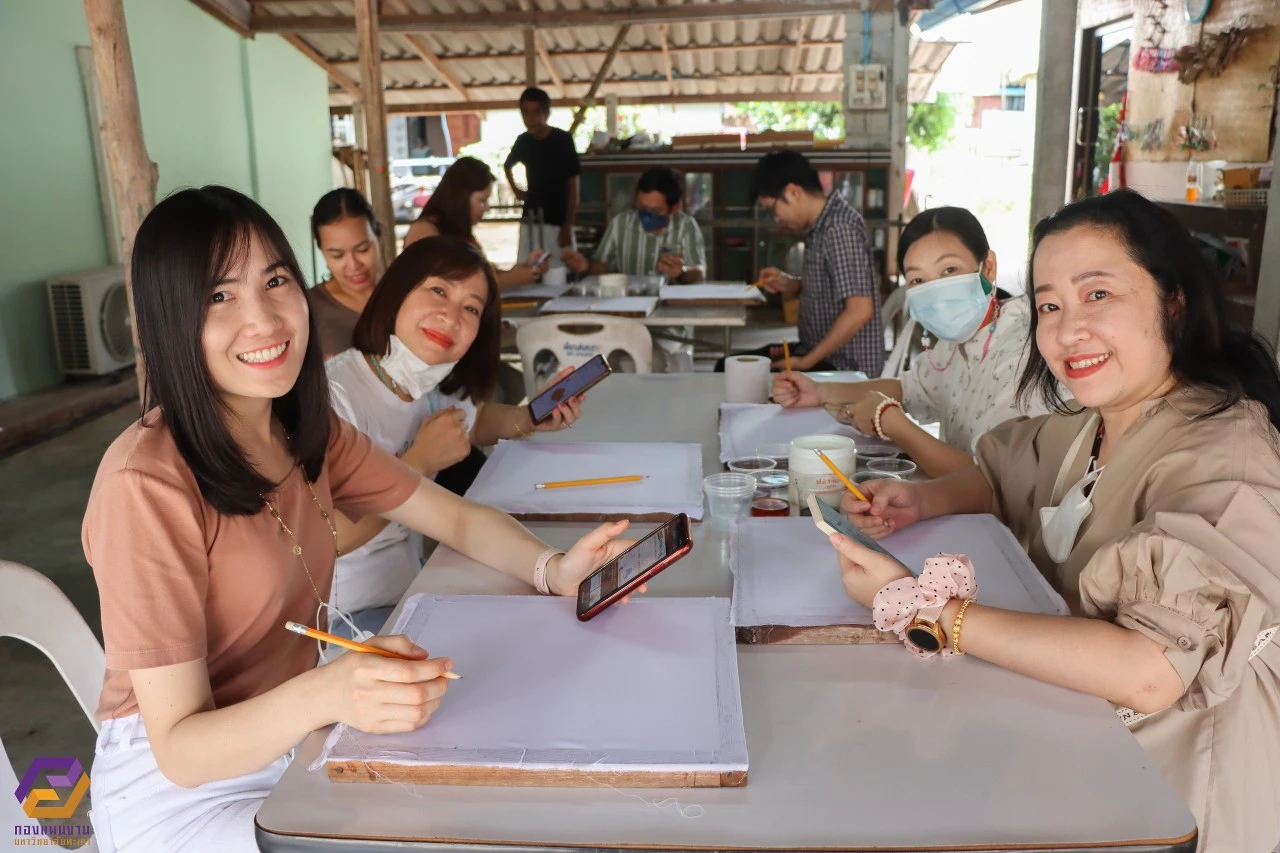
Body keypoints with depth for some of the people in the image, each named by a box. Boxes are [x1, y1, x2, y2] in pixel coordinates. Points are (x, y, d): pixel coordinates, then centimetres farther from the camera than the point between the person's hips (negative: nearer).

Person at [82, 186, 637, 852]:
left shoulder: (307, 432, -4)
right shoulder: (146, 484, -26)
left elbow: (457, 518, 3)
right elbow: (179, 750, -23)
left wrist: (555, 571, -17)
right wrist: (324, 694, -42)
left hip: (291, 742, 6)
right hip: (180, 792, -6)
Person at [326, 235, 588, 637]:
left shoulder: (441, 385, -3)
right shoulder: (333, 393, -26)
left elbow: (473, 421, 20)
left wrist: (530, 419, 1)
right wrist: (419, 463, -25)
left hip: (408, 582, 7)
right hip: (344, 618, -7)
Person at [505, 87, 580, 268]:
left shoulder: (563, 140, -9)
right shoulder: (523, 141, 5)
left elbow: (573, 186, -8)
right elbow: (507, 166, 28)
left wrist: (568, 226, -13)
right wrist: (516, 190, 13)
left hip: (557, 222, -4)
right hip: (530, 222, 4)